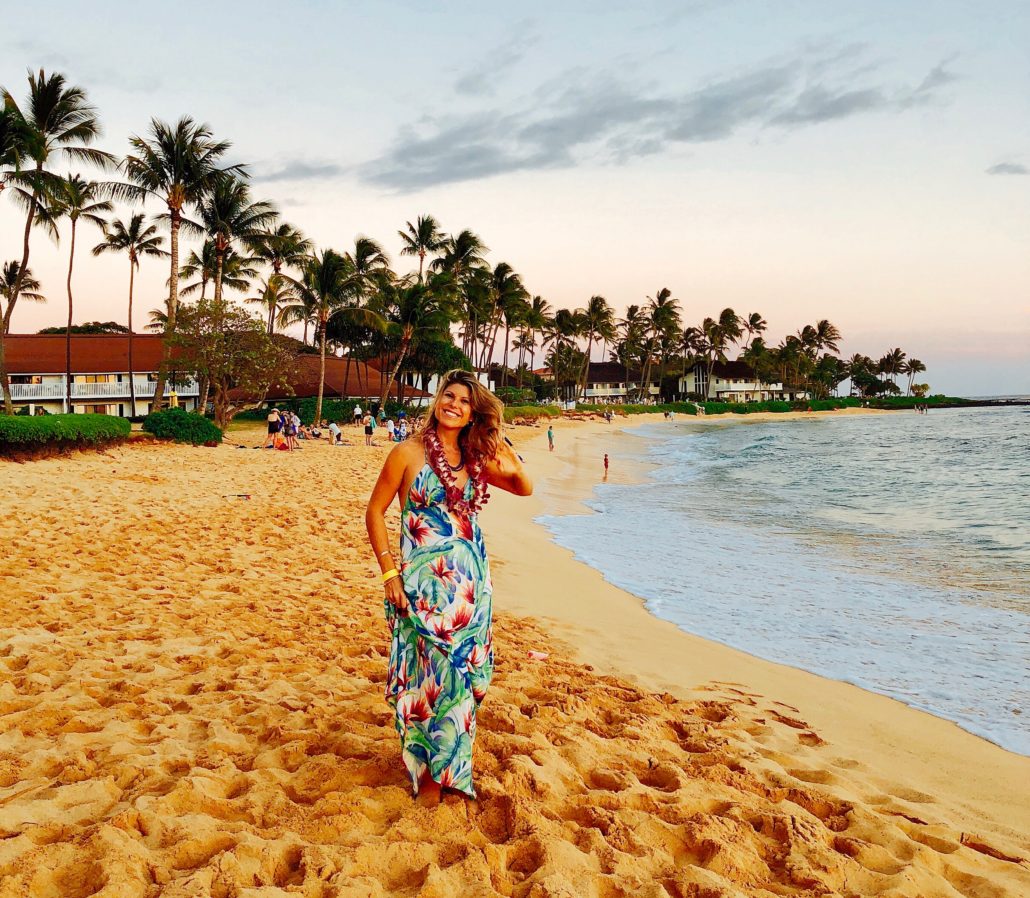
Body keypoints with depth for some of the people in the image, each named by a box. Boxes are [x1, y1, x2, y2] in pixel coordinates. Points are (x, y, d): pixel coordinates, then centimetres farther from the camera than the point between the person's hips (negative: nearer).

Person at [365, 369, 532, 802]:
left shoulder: (477, 459, 7)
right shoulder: (409, 453, -6)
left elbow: (525, 489, 17)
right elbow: (375, 512, -3)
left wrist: (514, 465, -6)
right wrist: (390, 573, -8)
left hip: (472, 580, 5)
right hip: (423, 580, -5)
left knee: (465, 673, 11)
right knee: (430, 672, 0)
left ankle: (449, 766, 31)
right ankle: (428, 771, 20)